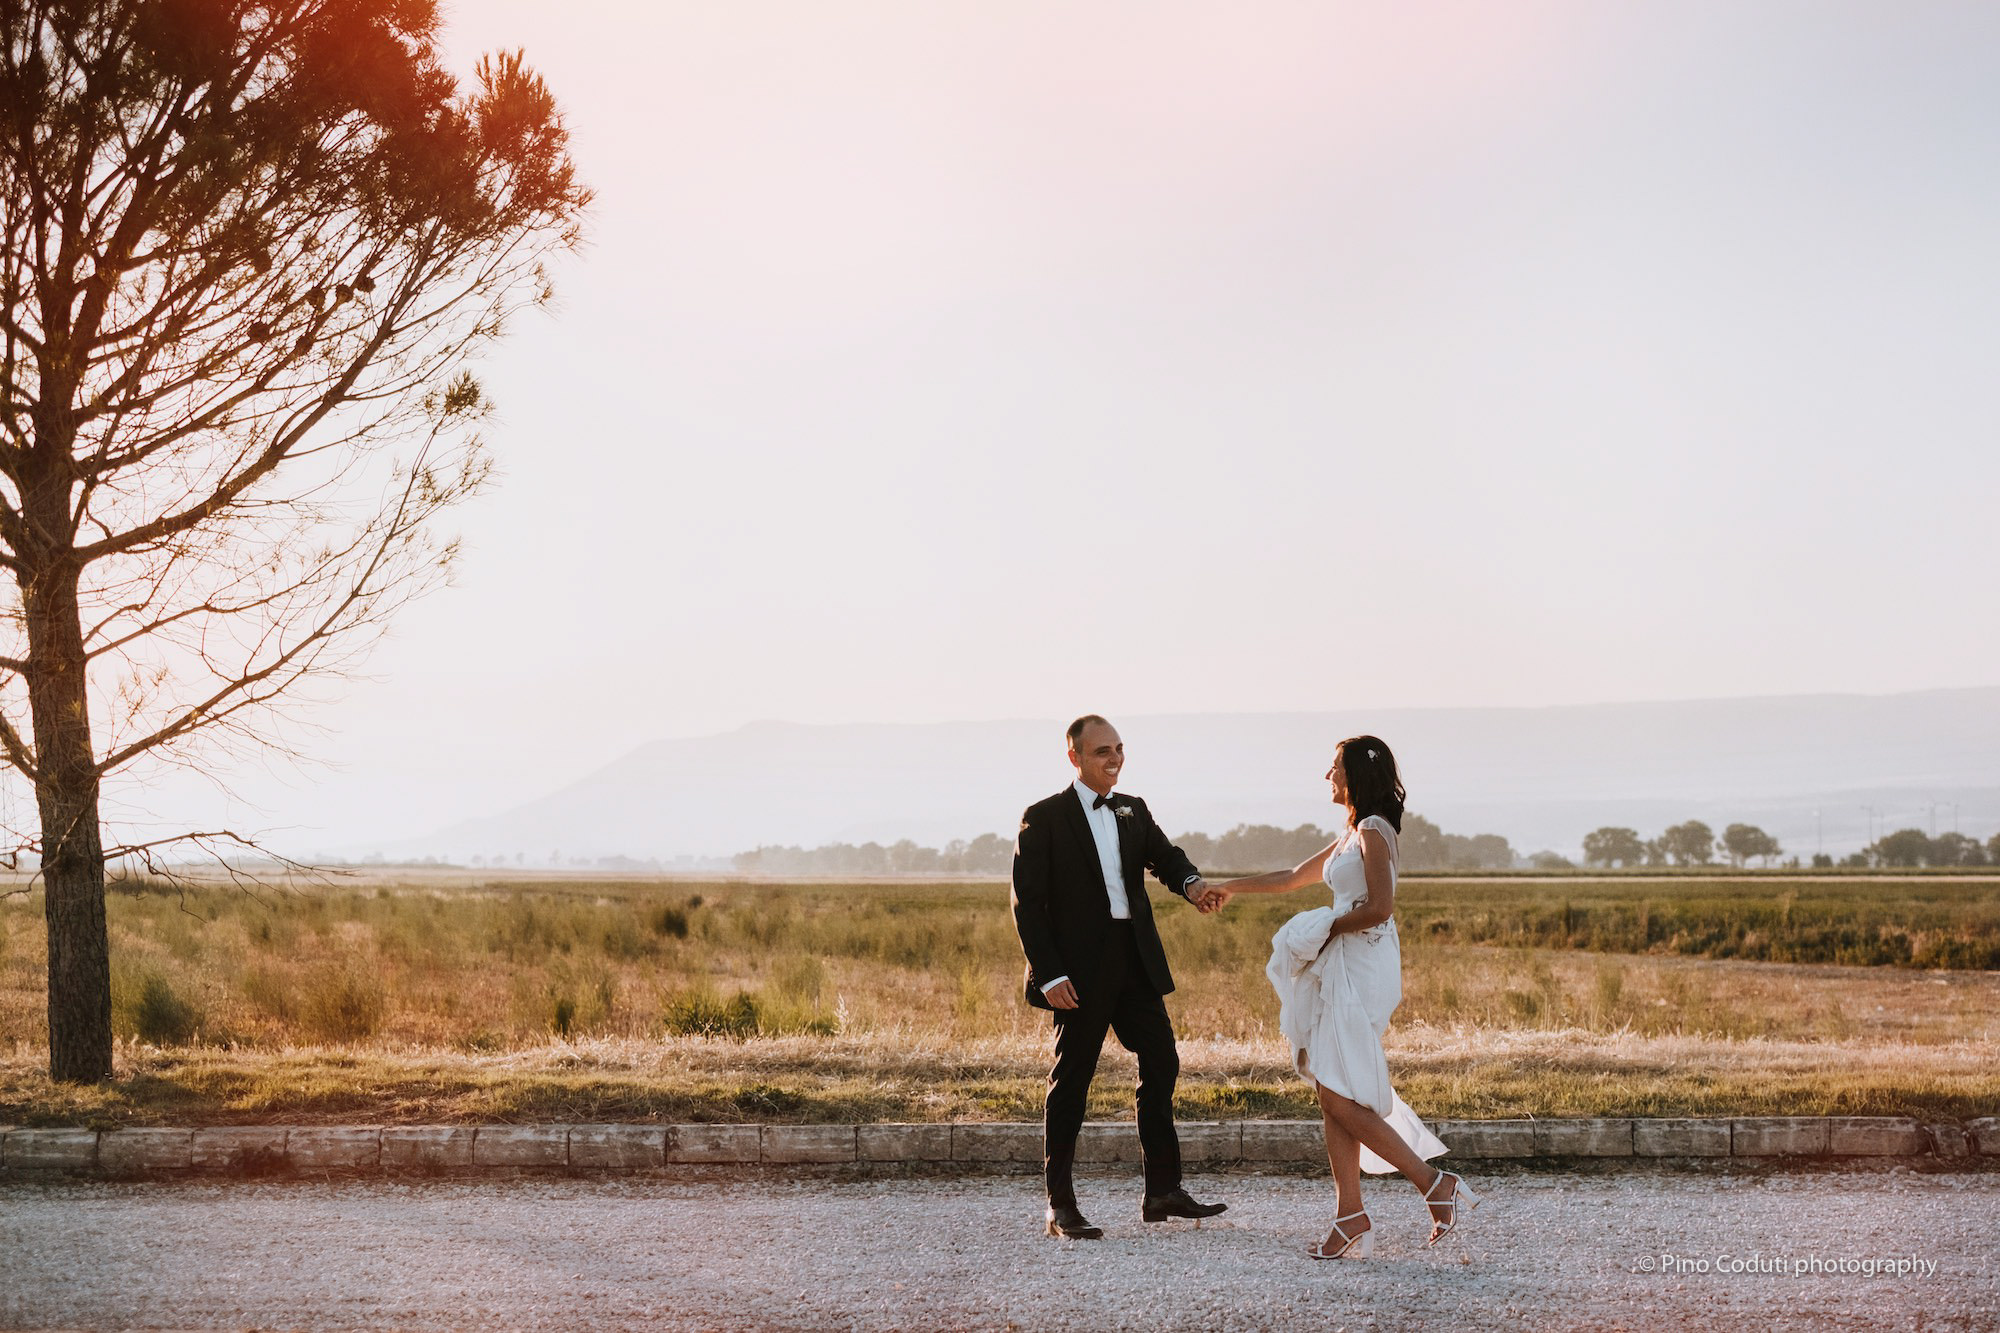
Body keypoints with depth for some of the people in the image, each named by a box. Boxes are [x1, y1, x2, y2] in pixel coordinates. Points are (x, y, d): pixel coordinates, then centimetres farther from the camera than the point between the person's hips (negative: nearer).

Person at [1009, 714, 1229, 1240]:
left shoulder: (1133, 811, 14)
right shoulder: (1044, 818, -5)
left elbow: (1164, 856, 3)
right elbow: (1027, 902, -8)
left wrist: (1191, 881, -22)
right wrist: (1049, 975, -16)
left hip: (1136, 963, 6)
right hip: (1080, 970, -6)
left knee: (1161, 1066, 6)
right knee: (1070, 1082, 0)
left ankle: (1163, 1192, 15)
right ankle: (1061, 1207, 7)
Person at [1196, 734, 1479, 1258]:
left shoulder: (1374, 831, -10)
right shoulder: (1350, 835, 18)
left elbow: (1379, 908, -20)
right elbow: (1294, 877, 31)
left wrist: (1328, 928, -7)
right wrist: (1230, 889, 36)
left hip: (1364, 968, -9)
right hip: (1342, 969, 10)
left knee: (1340, 1098, -12)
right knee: (1332, 1096, 4)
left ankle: (1434, 1183, -7)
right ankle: (1350, 1215, 3)